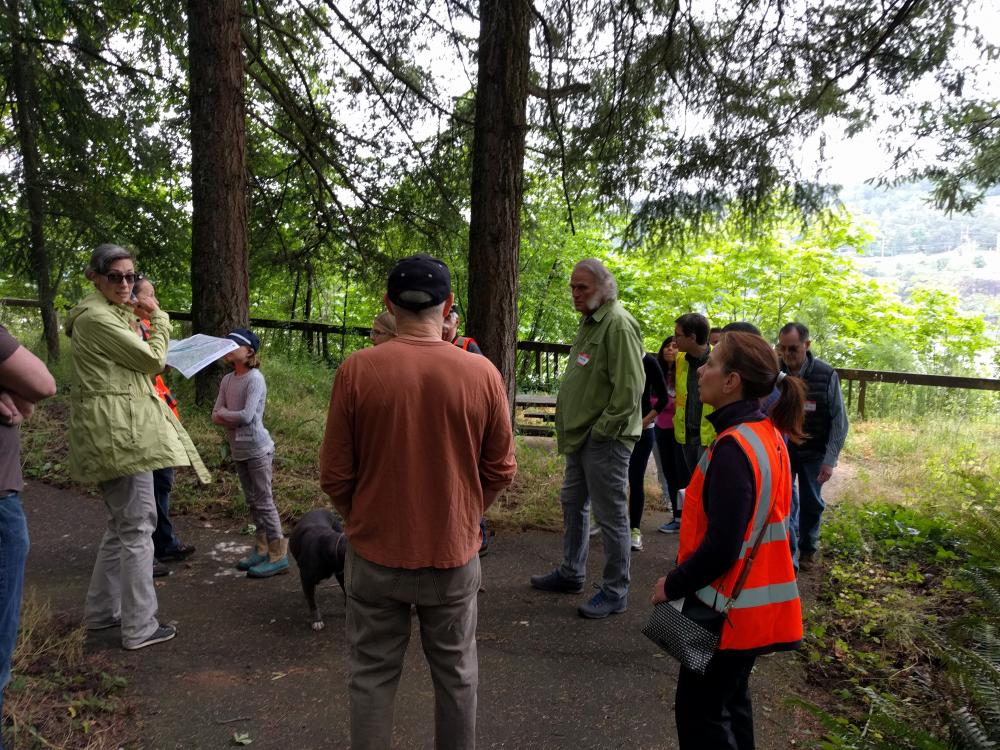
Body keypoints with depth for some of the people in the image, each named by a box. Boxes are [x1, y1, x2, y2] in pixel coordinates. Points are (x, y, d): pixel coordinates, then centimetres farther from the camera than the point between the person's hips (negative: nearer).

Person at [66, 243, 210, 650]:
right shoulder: (96, 317, -13)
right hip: (119, 433, -11)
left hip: (119, 431, 11)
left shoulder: (112, 313, 18)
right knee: (138, 525, -6)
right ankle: (140, 627, 2)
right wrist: (158, 318, 1)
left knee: (122, 522, 18)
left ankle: (101, 610, 30)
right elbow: (153, 359, -12)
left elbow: (134, 362, 25)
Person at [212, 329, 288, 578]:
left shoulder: (255, 378, -15)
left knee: (264, 501, -4)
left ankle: (278, 555, 2)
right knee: (252, 502, 15)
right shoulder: (227, 380, 8)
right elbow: (215, 416, 5)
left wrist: (224, 413, -6)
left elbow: (247, 416, -22)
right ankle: (262, 548, 26)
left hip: (257, 449, -8)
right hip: (238, 450, 8)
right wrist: (233, 419, -14)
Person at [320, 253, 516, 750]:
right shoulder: (481, 373, -11)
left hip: (376, 552, 0)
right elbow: (500, 470, -2)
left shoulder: (357, 370, -13)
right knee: (456, 672, 20)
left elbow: (335, 475, -6)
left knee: (372, 675, 17)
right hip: (454, 552, 1)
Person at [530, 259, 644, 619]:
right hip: (581, 437, 11)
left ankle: (615, 592, 13)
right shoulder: (590, 323, 15)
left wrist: (601, 430, -18)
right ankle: (571, 573, 36)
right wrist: (575, 429, 15)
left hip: (605, 440, -11)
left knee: (610, 514, 0)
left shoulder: (618, 324, -16)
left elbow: (629, 389, -23)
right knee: (572, 503, 20)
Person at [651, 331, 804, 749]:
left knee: (699, 711, 8)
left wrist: (673, 585, -12)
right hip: (752, 599, 9)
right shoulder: (768, 434, 3)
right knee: (729, 700, 23)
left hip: (726, 604, -9)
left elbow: (721, 547, -28)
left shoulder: (733, 449, -26)